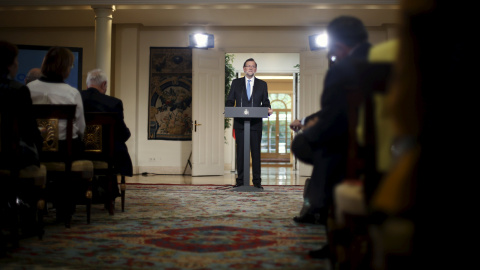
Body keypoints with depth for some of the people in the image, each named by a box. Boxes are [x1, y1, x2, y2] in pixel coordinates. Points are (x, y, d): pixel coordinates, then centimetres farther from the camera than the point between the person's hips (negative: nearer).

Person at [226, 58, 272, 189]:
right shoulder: (236, 83, 11)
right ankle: (240, 180, 8)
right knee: (240, 151, 3)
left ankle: (257, 181, 5)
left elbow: (265, 102, 9)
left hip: (255, 123, 0)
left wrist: (268, 109, -12)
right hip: (239, 123, 0)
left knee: (256, 152, 0)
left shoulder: (262, 84, 11)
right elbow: (230, 101, 9)